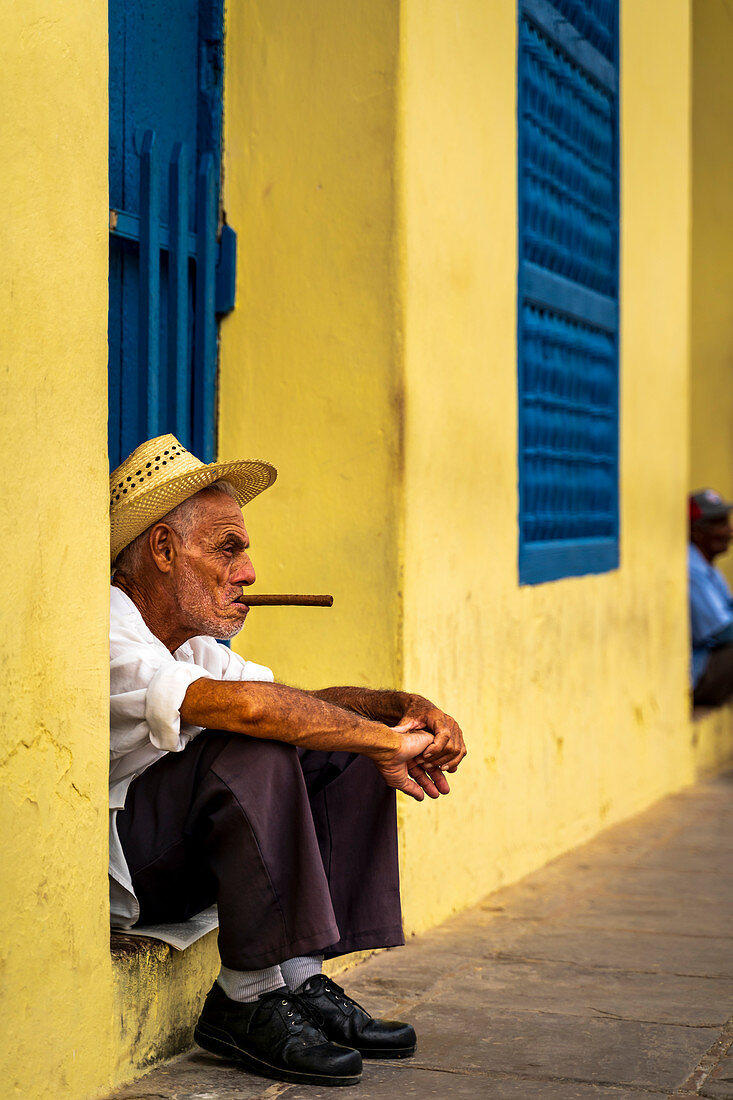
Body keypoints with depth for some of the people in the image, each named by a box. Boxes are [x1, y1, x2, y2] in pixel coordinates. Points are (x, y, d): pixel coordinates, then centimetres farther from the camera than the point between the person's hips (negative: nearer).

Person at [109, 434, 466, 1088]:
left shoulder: (189, 643, 11)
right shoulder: (106, 636, -22)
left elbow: (300, 700, 9)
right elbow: (247, 705, -36)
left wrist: (408, 708, -10)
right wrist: (387, 741, -25)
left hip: (178, 858, 10)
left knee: (342, 751, 0)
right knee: (250, 752, -30)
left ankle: (300, 982, -3)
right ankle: (247, 1001, -20)